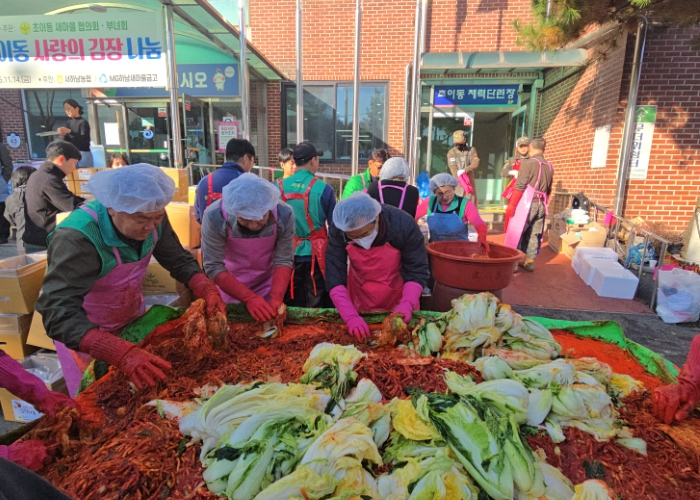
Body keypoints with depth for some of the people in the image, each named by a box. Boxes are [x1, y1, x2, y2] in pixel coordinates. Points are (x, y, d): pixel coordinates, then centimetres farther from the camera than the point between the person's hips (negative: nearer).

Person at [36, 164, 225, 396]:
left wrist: (208, 291, -26)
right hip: (82, 331, -5)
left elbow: (180, 261, -8)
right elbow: (61, 315, -42)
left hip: (132, 316, 5)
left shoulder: (152, 219, -19)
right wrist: (122, 353, -56)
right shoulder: (76, 238, -36)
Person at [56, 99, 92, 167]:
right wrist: (63, 136, -5)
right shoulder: (68, 122, 11)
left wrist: (69, 131, -24)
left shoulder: (83, 122, -8)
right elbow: (69, 140, 15)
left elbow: (84, 139, -18)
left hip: (84, 154, -6)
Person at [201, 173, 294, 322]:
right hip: (228, 286, -1)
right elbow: (213, 267, -24)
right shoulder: (215, 217, -29)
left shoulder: (284, 214, -25)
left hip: (267, 285, 1)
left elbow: (283, 261, -17)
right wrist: (249, 298, -34)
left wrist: (276, 297, -32)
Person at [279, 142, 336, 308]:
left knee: (291, 304, 15)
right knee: (316, 305, 9)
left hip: (288, 254, 3)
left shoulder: (279, 187, -2)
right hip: (315, 254, -3)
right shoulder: (323, 189, -10)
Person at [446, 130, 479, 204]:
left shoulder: (472, 150, 6)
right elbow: (453, 168, -12)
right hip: (458, 181, -2)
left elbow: (475, 164, -7)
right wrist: (461, 180, -23)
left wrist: (464, 170, -23)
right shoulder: (451, 152, -1)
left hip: (470, 180, 2)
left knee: (472, 203, 2)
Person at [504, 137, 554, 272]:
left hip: (526, 203, -6)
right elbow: (549, 190, 15)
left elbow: (520, 187, -15)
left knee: (516, 233, 2)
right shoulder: (549, 166, 10)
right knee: (534, 235, 12)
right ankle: (529, 262, 18)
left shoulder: (527, 163, -10)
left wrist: (511, 205, -12)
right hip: (540, 205, 6)